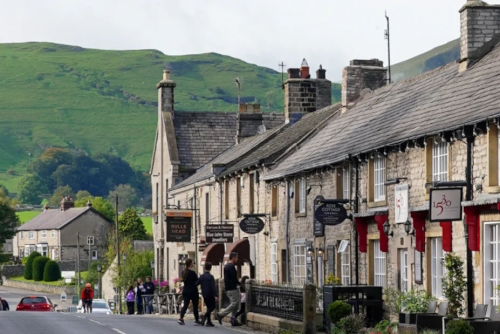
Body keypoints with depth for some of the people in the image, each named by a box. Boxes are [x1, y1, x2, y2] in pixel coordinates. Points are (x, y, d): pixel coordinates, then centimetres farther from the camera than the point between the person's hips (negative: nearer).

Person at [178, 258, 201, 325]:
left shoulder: (183, 272, 5)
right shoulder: (192, 273, -16)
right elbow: (197, 281, -11)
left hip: (185, 291, 6)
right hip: (193, 291, -6)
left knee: (185, 305, 3)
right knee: (195, 305, 7)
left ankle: (181, 318, -14)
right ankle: (197, 319, 16)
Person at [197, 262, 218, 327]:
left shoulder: (201, 276, 5)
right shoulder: (210, 277, -13)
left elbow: (197, 283, 8)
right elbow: (213, 287, -17)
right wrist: (215, 295, -20)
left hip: (204, 294, 6)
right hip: (210, 295, -6)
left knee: (209, 307, 13)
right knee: (212, 307, 0)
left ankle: (209, 322, 10)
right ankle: (205, 316, -22)